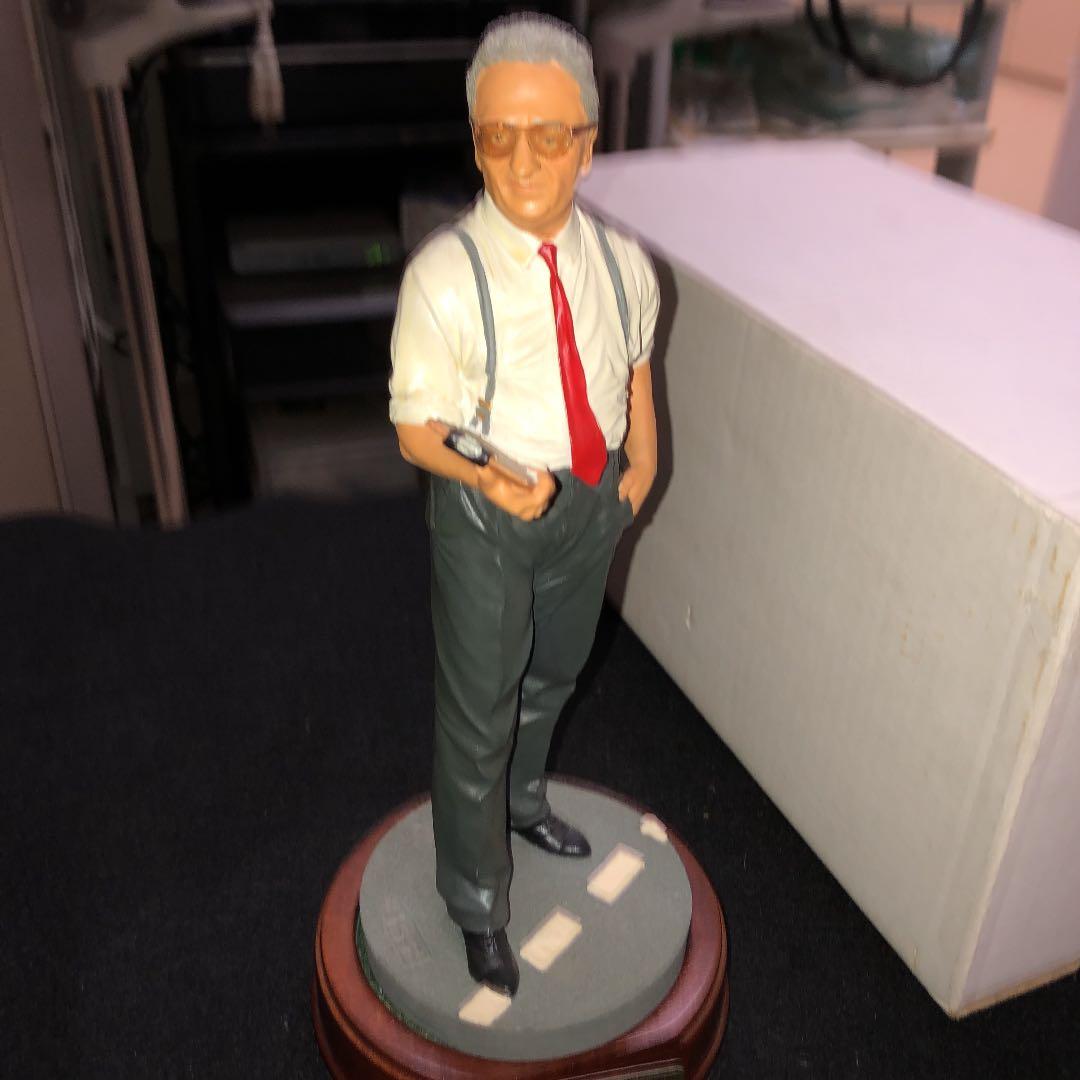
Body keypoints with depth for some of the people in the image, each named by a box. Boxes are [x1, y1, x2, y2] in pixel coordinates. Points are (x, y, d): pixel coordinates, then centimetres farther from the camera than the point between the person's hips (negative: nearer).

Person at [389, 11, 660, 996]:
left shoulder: (622, 262, -10)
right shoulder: (444, 278, -25)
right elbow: (416, 427, -19)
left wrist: (641, 462, 2)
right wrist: (494, 482, -35)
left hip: (591, 500, 5)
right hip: (487, 512, -5)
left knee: (554, 674, 28)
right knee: (478, 715, 8)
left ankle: (522, 797, 59)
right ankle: (477, 901, 34)